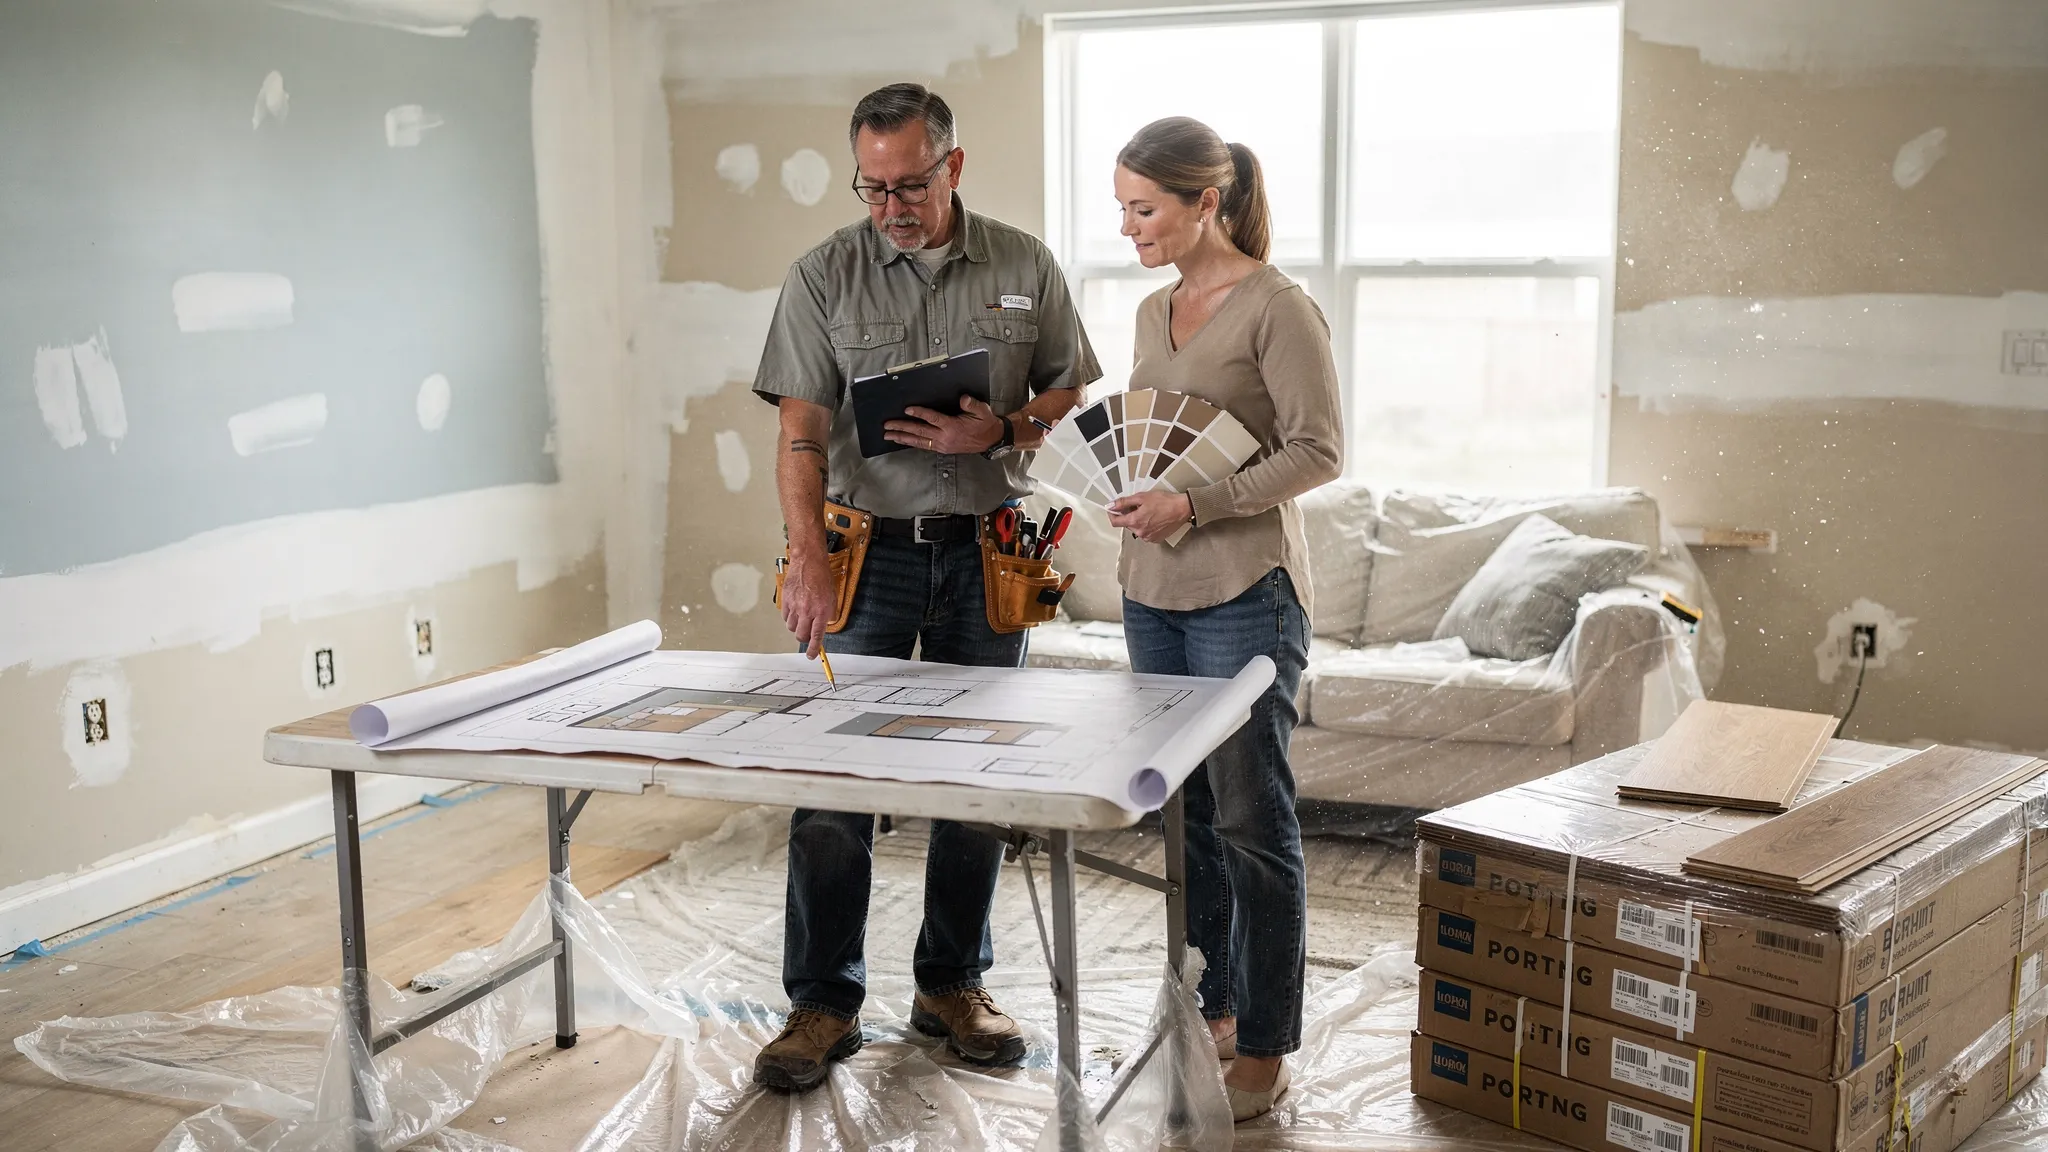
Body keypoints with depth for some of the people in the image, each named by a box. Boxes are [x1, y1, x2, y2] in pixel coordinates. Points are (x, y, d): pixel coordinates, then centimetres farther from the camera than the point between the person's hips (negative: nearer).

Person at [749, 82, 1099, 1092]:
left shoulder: (1024, 267, 3)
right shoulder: (824, 277, -3)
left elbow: (1073, 389, 11)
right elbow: (802, 432, -9)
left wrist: (1005, 430, -11)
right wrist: (809, 561, -22)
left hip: (985, 549, 2)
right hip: (869, 544, -2)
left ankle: (952, 986, 24)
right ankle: (823, 1002, 10)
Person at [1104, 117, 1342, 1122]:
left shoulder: (1276, 307, -9)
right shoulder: (1155, 312, 14)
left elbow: (1319, 450, -13)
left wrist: (1198, 504, -20)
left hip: (1243, 593, -7)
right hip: (1152, 587, 7)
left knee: (1251, 819, -2)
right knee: (1184, 811, 12)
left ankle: (1266, 1049, 9)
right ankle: (1212, 1012, 25)